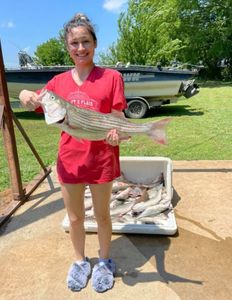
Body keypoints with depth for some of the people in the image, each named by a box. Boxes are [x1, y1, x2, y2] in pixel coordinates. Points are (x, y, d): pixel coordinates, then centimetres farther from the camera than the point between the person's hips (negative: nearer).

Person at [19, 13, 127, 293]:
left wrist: (117, 133, -27)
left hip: (102, 158, -2)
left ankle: (104, 261, 40)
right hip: (69, 159, 3)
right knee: (75, 217, 16)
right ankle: (80, 261, 41)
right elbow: (36, 104, 2)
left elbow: (119, 117, -5)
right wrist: (26, 97, -21)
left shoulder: (111, 77, -4)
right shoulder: (58, 81, 4)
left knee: (102, 215, 15)